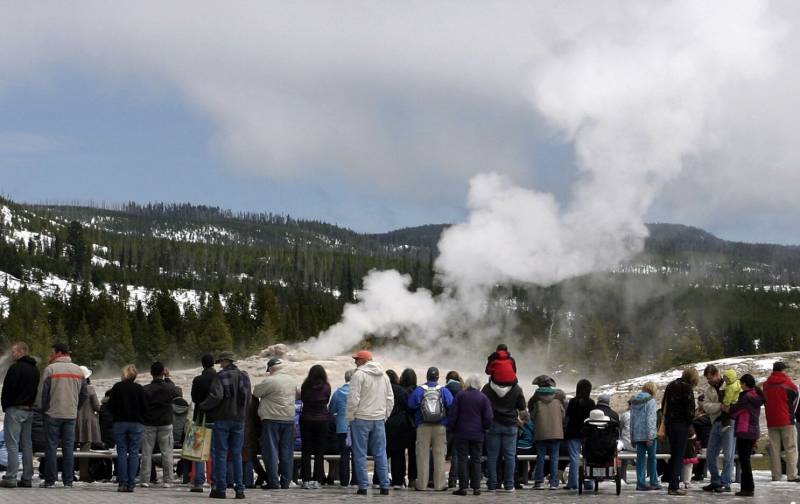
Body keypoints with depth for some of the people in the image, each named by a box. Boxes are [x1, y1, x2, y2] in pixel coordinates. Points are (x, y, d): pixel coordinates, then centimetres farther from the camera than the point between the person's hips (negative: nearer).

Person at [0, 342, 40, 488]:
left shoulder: (15, 368, -13)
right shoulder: (35, 370, 14)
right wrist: (31, 405, 15)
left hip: (15, 410, -8)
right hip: (29, 410, 8)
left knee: (12, 444, -7)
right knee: (27, 445, 9)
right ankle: (27, 478, 9)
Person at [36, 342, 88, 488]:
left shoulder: (50, 369, -9)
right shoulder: (78, 370, 6)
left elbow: (42, 391, -7)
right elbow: (84, 394, 10)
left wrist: (43, 408, 6)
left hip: (53, 413, -4)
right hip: (71, 414, 4)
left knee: (51, 446, 1)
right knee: (68, 447, 7)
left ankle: (50, 480, 1)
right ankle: (68, 480, 6)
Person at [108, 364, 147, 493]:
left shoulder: (117, 387, -2)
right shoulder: (139, 389, -4)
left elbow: (110, 406, -1)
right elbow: (144, 407, -3)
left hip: (120, 423, 0)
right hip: (136, 424, 0)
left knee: (122, 452, 4)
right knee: (134, 453, 3)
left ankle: (122, 483, -2)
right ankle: (131, 484, -1)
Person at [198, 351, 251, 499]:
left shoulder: (221, 376, -10)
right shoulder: (244, 377, 8)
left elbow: (216, 396, -20)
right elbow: (248, 398, 9)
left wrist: (203, 406, -6)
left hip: (222, 419, -5)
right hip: (239, 419, 5)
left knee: (220, 454, 0)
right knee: (237, 454, 9)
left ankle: (220, 488, -2)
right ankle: (239, 489, 5)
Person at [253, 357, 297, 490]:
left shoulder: (269, 381, -13)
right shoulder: (291, 380, 9)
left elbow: (256, 392, -3)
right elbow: (296, 395, 20)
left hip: (272, 419, -6)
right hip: (289, 419, 6)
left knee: (271, 451, 0)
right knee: (287, 452, 9)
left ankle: (273, 481, -4)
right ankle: (285, 481, 11)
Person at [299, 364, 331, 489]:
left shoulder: (305, 387, -7)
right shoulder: (326, 387, -8)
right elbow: (327, 401, 4)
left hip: (306, 421, 0)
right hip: (321, 421, 0)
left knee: (306, 452, 6)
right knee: (319, 452, 7)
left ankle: (306, 480, 2)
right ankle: (317, 480, 4)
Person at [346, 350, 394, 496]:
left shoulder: (359, 374, -9)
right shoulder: (383, 375, 12)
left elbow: (353, 398, -13)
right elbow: (390, 398, 15)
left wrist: (350, 417, -4)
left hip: (361, 418, -6)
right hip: (379, 419, 6)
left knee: (360, 454, 1)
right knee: (380, 453, 9)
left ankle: (363, 486, -2)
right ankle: (385, 485, 6)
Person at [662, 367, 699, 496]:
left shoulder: (671, 385, 15)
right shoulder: (687, 388, -11)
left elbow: (663, 404, 19)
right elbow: (690, 407, -16)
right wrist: (690, 420, -1)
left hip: (669, 422, 8)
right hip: (681, 424, -8)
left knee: (674, 455, 15)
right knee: (679, 455, -6)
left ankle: (672, 485, 17)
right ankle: (674, 487, -8)